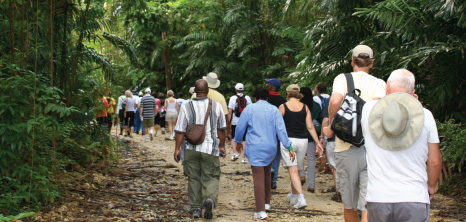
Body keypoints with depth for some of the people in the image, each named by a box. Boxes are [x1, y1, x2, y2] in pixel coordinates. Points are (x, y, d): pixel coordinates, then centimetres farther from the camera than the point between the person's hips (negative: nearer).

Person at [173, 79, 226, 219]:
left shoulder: (187, 107, -5)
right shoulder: (216, 106, -2)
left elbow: (180, 130, -6)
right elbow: (221, 129, 5)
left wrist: (177, 148, 1)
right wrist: (222, 146, 16)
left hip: (192, 149, 1)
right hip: (210, 148, 0)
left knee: (194, 179, 12)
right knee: (210, 177, 7)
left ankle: (196, 208, 15)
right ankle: (210, 198, -20)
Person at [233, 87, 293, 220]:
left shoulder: (249, 109, 0)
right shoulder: (274, 110, 4)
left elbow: (240, 127, 5)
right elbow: (281, 130, -2)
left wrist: (239, 142, 22)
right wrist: (289, 147, -1)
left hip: (255, 148, -3)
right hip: (270, 148, 3)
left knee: (258, 178, -6)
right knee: (267, 174, 23)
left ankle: (261, 211, -11)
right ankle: (266, 203, 34)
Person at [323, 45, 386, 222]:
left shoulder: (342, 78, 5)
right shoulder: (379, 83, 7)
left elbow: (335, 101, -15)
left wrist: (331, 126, -1)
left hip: (346, 149, 0)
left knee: (349, 206, 15)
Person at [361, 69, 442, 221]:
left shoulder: (368, 109, 0)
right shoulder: (425, 115, -2)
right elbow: (434, 161, 3)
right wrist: (431, 186, 21)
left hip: (377, 197, 1)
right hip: (414, 198, -1)